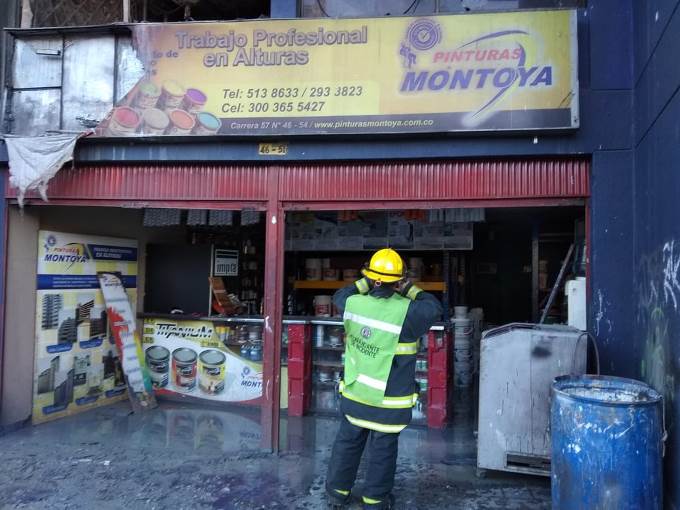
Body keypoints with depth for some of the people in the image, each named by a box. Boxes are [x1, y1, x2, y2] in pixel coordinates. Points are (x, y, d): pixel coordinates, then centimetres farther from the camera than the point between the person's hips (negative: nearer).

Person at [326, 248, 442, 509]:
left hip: (355, 393, 4)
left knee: (347, 441, 20)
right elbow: (434, 309, -4)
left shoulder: (354, 304, -11)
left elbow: (339, 296, 13)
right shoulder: (406, 312, -23)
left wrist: (365, 282, 9)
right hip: (389, 400, -4)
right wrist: (410, 289, -1)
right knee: (382, 449, 14)